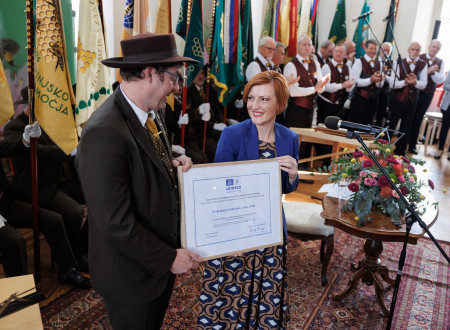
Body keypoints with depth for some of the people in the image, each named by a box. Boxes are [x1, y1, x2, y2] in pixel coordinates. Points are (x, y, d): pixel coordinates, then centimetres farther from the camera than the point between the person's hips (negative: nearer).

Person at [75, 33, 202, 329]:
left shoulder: (150, 113, -2)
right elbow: (116, 223, -28)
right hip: (132, 275, -8)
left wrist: (172, 164, -8)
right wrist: (169, 257, -17)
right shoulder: (104, 133, -30)